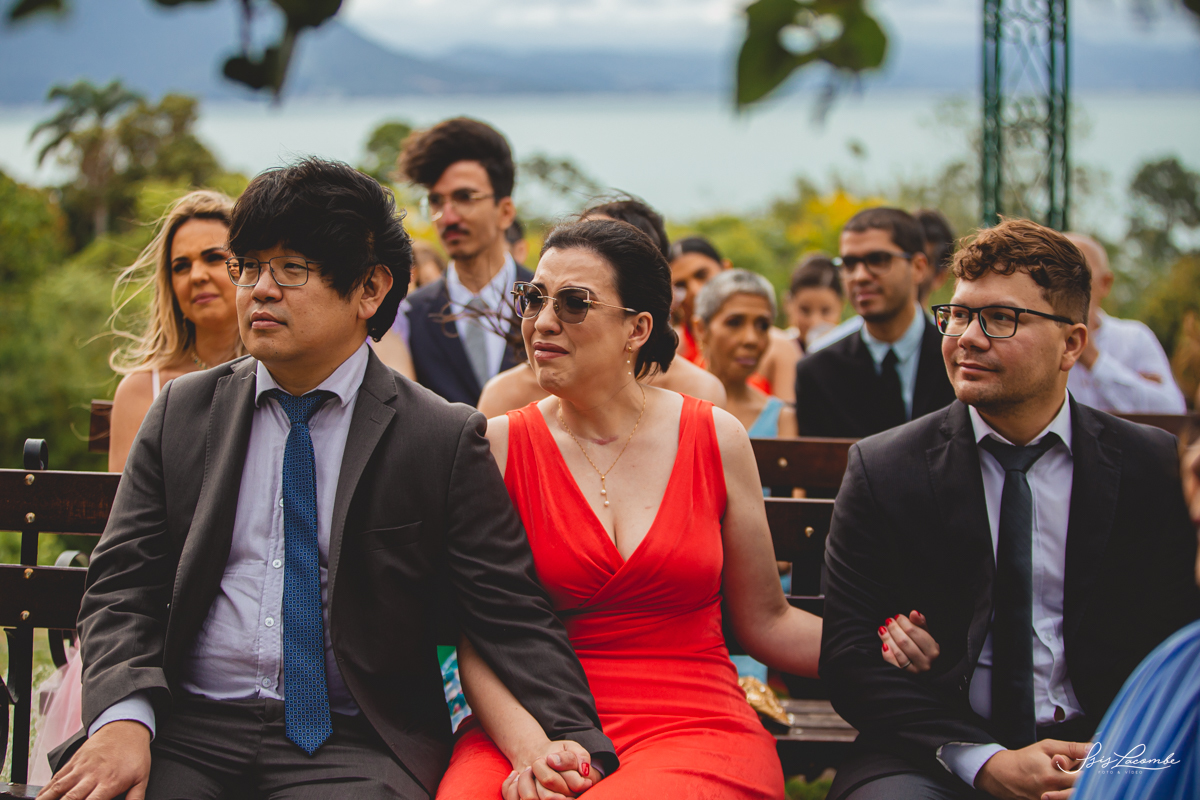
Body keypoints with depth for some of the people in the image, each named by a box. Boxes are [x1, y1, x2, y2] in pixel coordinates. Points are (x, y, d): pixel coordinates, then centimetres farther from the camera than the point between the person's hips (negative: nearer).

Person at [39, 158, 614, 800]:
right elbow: (122, 584, 8)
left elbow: (510, 614, 0)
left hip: (354, 746, -1)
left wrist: (569, 736, -18)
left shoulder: (446, 440, 3)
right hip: (186, 731, 2)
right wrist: (124, 717, -12)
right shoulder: (182, 413, 12)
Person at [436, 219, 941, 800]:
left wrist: (898, 648, -2)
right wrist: (529, 746, -21)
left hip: (696, 731, 0)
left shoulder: (715, 438, 6)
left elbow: (764, 622, 13)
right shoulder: (500, 446, 3)